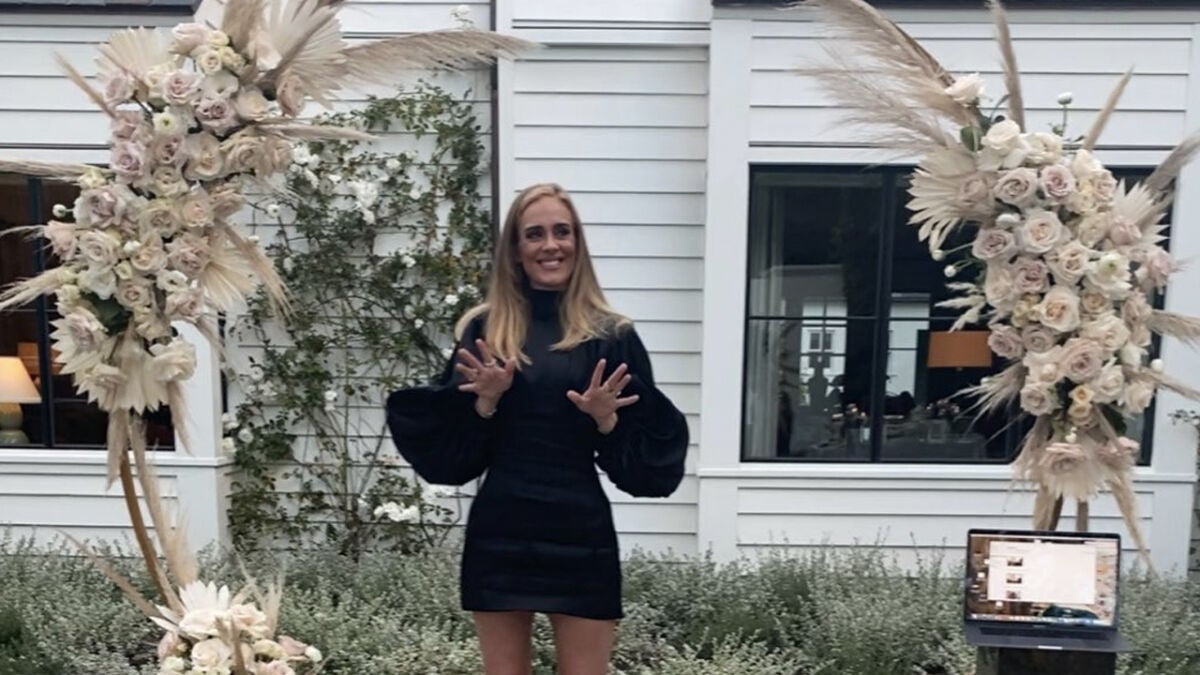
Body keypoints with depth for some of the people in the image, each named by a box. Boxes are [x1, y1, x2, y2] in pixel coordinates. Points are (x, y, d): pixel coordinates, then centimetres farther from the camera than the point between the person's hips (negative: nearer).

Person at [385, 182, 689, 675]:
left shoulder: (611, 336, 0)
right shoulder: (483, 330, 3)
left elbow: (647, 449, 2)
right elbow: (452, 449, 2)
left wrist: (607, 419, -16)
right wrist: (485, 401, -15)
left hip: (580, 532, -1)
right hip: (499, 532, 1)